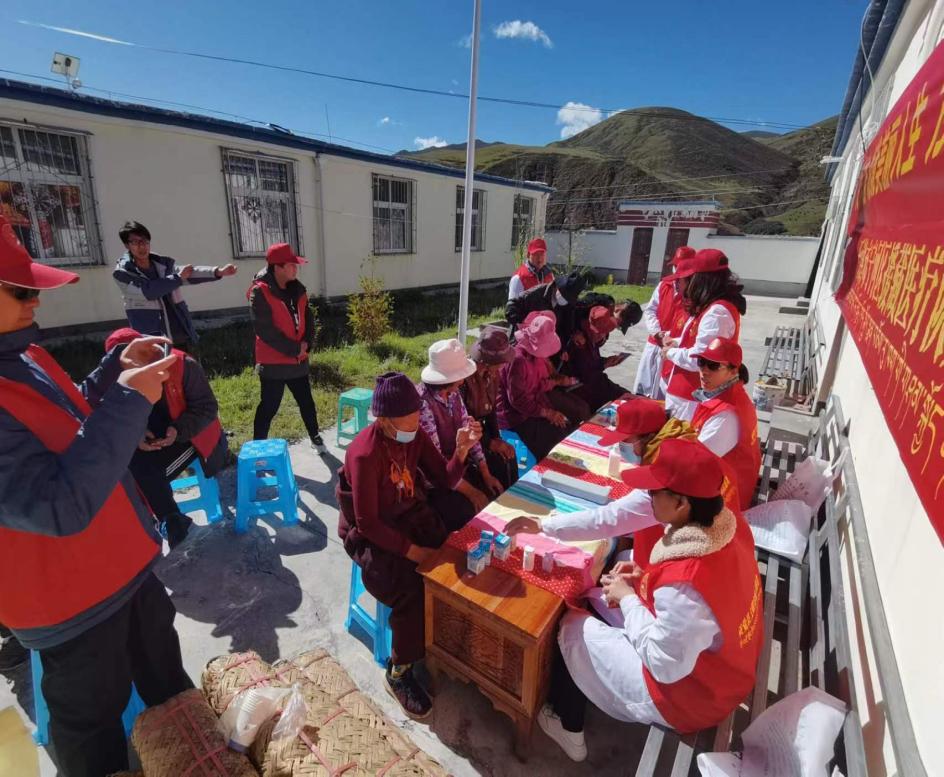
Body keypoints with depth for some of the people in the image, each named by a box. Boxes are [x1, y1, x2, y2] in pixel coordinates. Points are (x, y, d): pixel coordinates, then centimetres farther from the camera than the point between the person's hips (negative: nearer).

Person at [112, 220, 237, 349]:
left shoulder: (163, 264, 8)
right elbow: (147, 291, -19)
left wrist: (218, 271, -24)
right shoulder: (122, 273, -5)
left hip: (179, 336, 5)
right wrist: (178, 277, -13)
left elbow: (189, 273, -7)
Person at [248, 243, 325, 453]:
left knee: (306, 401, 17)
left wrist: (306, 344, -7)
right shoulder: (260, 292, -16)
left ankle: (315, 437, 35)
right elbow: (265, 330, -20)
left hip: (298, 359, 6)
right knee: (269, 407, 4)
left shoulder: (297, 289, 5)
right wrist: (294, 349, -17)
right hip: (273, 362, -6)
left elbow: (308, 317, 9)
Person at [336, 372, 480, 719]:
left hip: (413, 514, 6)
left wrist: (461, 452, -21)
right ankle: (399, 671, 2)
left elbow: (444, 481, -3)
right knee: (414, 591, -24)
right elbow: (368, 524, -22)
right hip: (372, 533, -6)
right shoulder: (365, 455, -27)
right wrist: (413, 551, -22)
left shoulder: (414, 434, -8)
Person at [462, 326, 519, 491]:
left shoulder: (492, 373, -5)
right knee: (499, 460, -19)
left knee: (508, 454, -10)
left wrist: (497, 438, -5)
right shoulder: (463, 377, -28)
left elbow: (492, 407, 7)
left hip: (482, 427, 7)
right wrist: (490, 443, -20)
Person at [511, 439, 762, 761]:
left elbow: (665, 665, -26)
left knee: (572, 625, 6)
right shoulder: (730, 521, -14)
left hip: (688, 695, -7)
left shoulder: (684, 585, -39)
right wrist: (648, 575, -4)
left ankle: (567, 726, 33)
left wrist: (627, 598, -16)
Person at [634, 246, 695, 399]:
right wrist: (656, 331, -8)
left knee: (663, 395, 2)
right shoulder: (664, 284, 6)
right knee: (642, 388, 15)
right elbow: (649, 310, 7)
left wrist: (670, 336, -20)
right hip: (654, 344, 6)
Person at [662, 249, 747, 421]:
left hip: (692, 396, -10)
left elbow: (699, 359, -25)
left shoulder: (717, 312, -22)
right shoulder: (713, 307, 12)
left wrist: (670, 353, -9)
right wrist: (677, 342, 7)